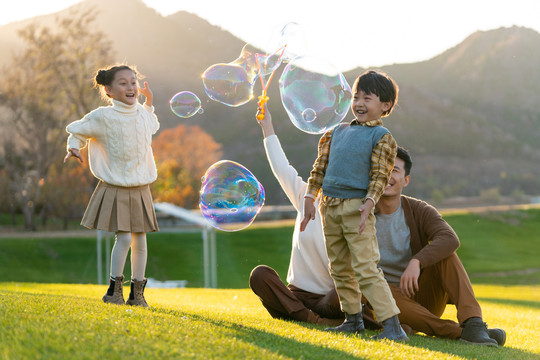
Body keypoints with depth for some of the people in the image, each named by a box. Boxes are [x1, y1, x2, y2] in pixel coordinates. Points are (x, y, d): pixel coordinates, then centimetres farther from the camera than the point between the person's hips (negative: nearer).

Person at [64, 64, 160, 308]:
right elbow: (77, 131, 4)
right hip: (115, 188, -5)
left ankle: (137, 292, 15)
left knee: (140, 239, 5)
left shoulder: (143, 115, 5)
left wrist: (148, 104, 20)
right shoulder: (103, 117, -10)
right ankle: (114, 289, 4)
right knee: (124, 237, -13)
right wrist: (74, 148, -13)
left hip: (140, 189, 5)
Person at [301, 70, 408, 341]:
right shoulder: (337, 132, 14)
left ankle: (392, 327, -15)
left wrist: (368, 203, -22)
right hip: (330, 207, 7)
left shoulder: (382, 137, -2)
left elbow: (379, 177, -9)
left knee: (366, 268, -14)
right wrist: (310, 199, 11)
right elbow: (320, 167, 17)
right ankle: (353, 319, 27)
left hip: (356, 208, -7)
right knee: (339, 268, 14)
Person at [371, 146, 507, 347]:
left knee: (444, 251, -22)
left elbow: (450, 239, -25)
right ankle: (459, 332, -42)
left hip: (424, 297, 1)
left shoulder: (418, 210, -4)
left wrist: (416, 262, -40)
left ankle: (473, 323, -39)